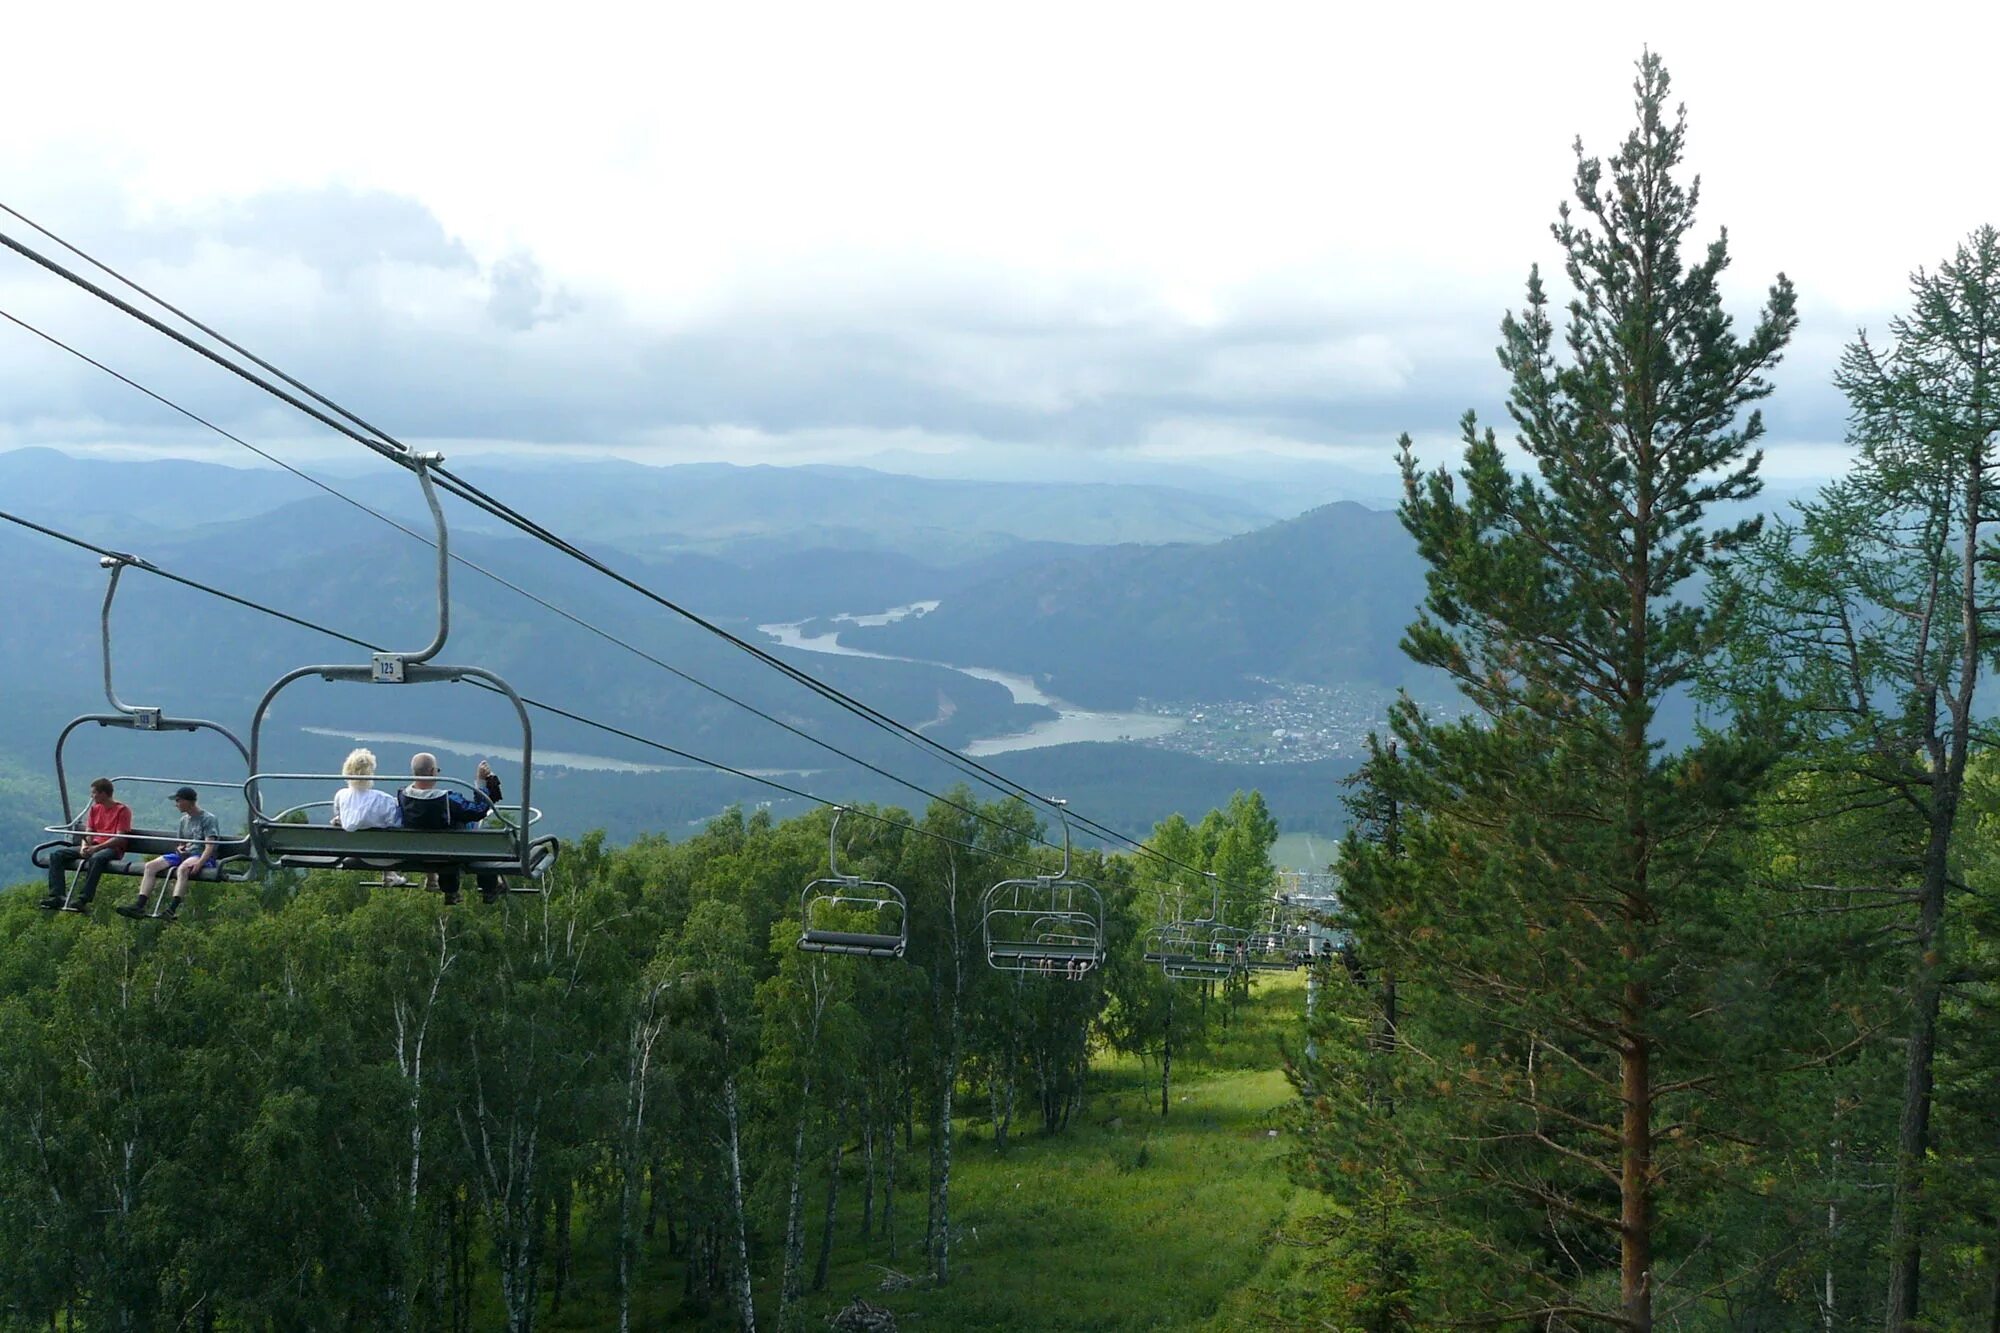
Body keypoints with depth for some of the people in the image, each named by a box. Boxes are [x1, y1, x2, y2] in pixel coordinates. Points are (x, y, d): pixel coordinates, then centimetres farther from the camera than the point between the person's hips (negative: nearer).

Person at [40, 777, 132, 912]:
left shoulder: (122, 810, -5)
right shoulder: (94, 809, 17)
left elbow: (120, 838, -13)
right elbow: (88, 832, 12)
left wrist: (96, 848, -22)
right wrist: (84, 845, -12)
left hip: (112, 849, -7)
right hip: (92, 847, 7)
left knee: (96, 858, -42)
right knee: (56, 855, -10)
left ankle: (83, 900, -44)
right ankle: (57, 896, -21)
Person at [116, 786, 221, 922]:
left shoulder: (208, 819, -4)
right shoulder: (184, 820, 21)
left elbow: (210, 846, -15)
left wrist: (199, 863, -31)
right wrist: (180, 848, 3)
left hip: (202, 856, -8)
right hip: (184, 855, 8)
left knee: (183, 868, -41)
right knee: (150, 866, -11)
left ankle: (172, 909, -52)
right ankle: (139, 906, -21)